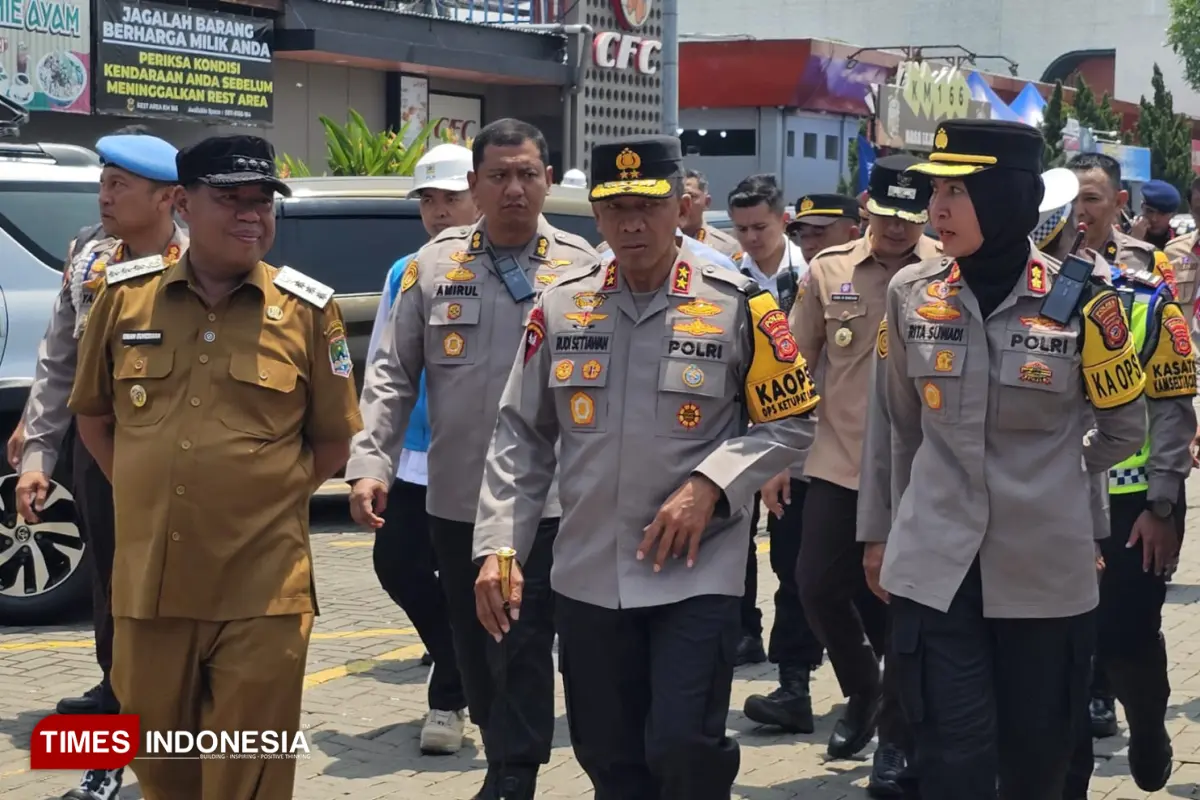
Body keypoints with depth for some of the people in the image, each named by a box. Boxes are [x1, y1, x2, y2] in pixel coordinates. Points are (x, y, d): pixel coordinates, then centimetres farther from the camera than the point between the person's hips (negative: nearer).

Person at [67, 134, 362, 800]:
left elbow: (335, 442, 6)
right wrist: (145, 498, 8)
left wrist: (266, 498, 0)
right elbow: (92, 413, 16)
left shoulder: (307, 310, -1)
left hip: (262, 590, -2)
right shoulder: (125, 296, 4)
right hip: (148, 582, 3)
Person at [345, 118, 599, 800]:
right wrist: (370, 463, -4)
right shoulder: (434, 265, 4)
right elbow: (393, 375, 5)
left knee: (524, 645, -2)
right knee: (474, 644, 14)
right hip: (456, 496, 3)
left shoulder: (582, 268, -1)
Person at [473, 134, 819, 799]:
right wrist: (499, 546, -1)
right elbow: (520, 436, 7)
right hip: (588, 576, 4)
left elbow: (792, 421, -1)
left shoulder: (736, 306, -6)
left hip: (697, 572, -3)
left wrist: (709, 486, -14)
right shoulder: (560, 308, 3)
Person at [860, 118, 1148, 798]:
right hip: (934, 567, 1)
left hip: (1048, 569, -1)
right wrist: (880, 531, 16)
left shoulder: (1079, 301, -8)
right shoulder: (912, 294, 0)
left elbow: (1124, 428, 7)